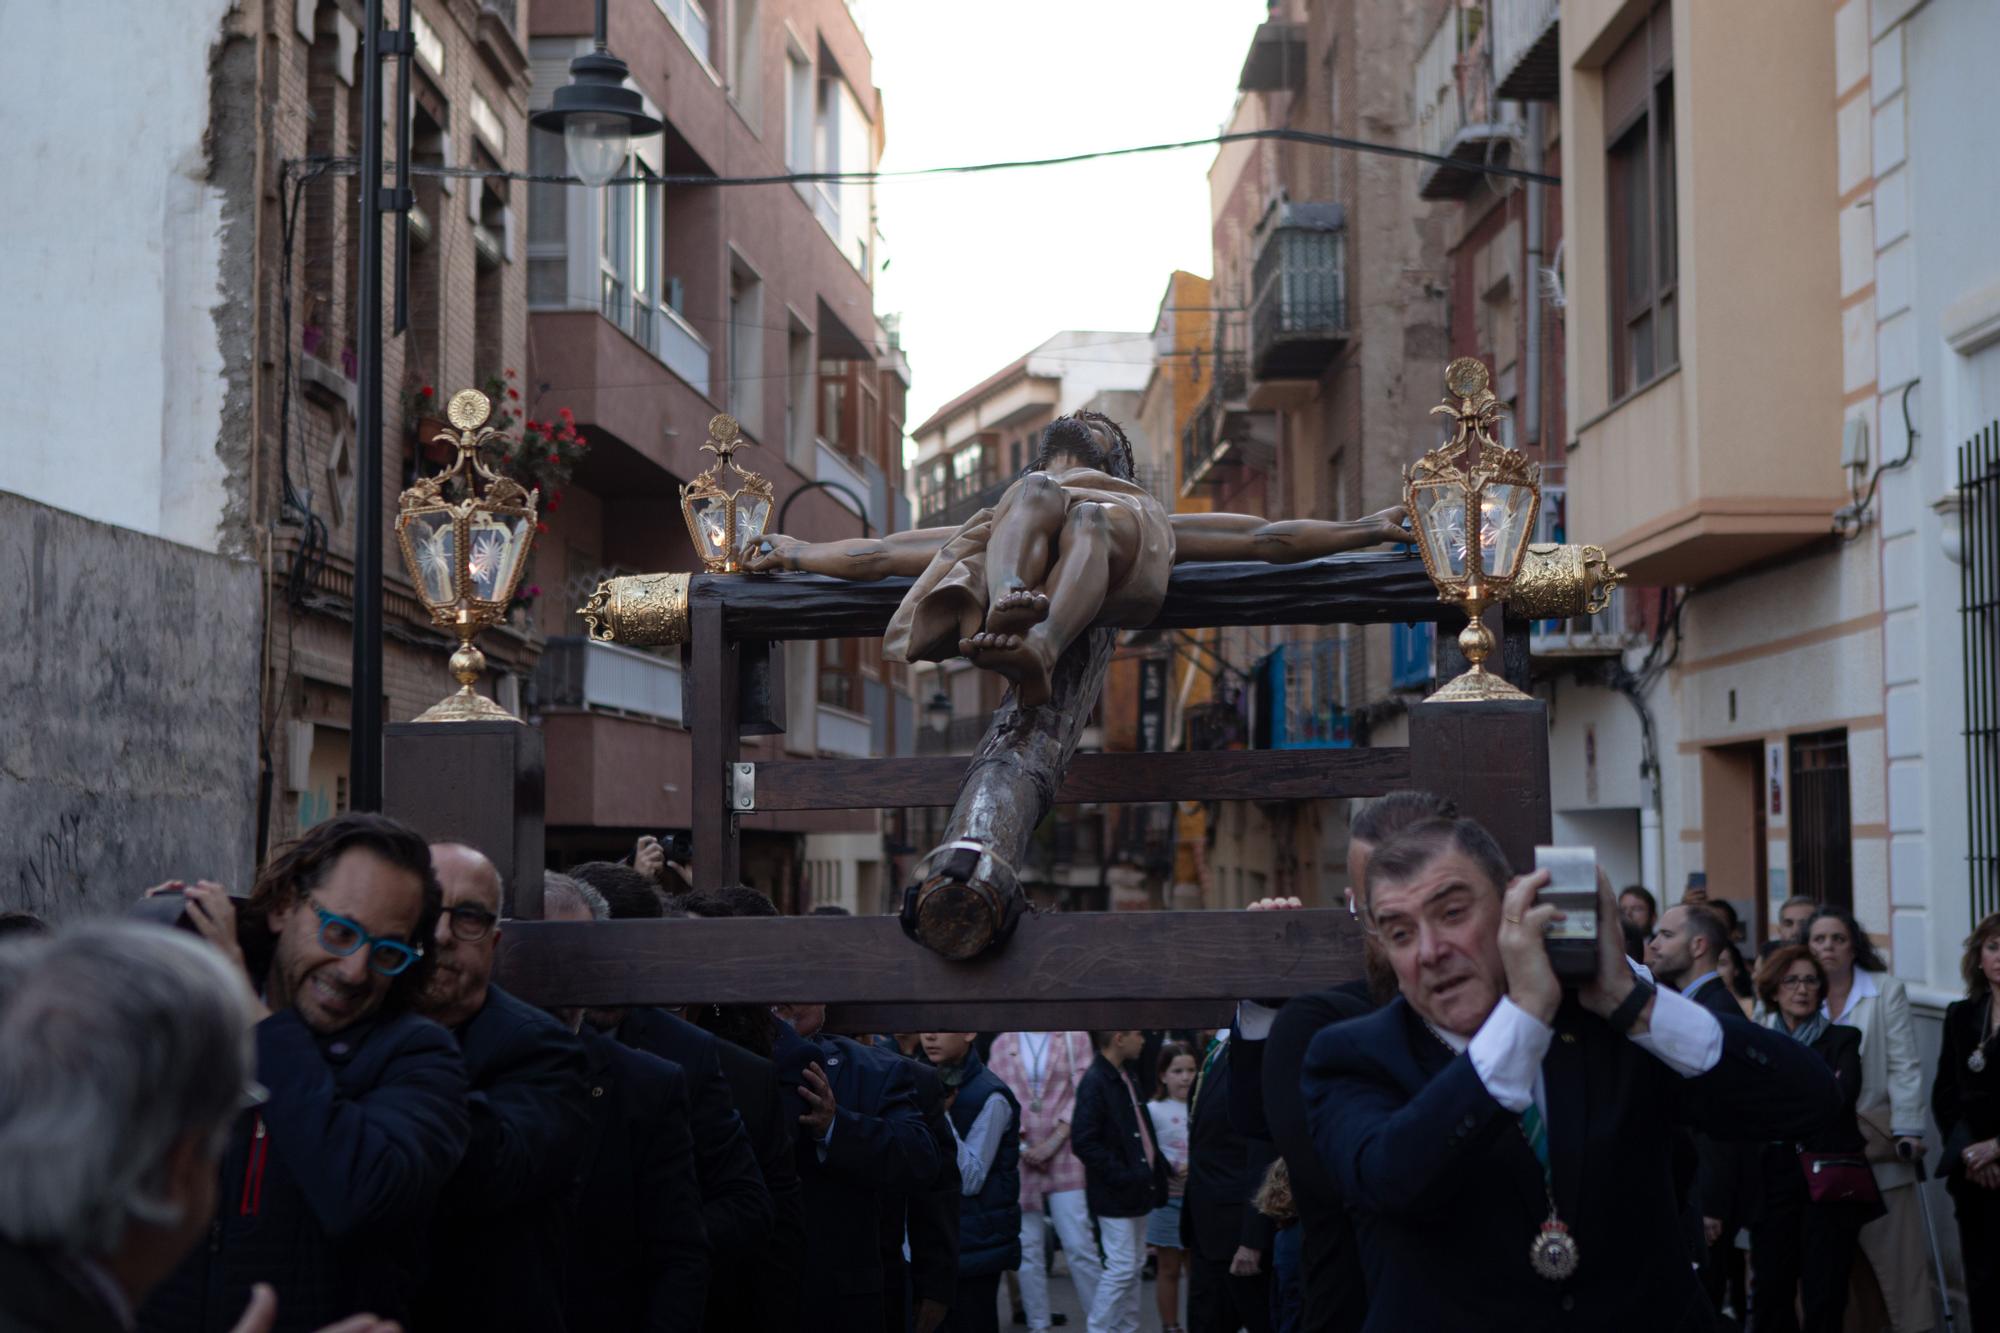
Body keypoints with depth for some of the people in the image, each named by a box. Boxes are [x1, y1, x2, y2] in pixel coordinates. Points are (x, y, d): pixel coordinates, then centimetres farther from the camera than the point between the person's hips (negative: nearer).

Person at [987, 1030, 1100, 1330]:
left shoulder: (1075, 1037, 3)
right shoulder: (1002, 1043, 9)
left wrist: (1053, 1142, -9)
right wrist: (1019, 1144, -5)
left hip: (1064, 1157, -2)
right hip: (1020, 1160, 2)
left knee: (1079, 1247, -7)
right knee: (1028, 1250, 4)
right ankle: (1038, 1324, 12)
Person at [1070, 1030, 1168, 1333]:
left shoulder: (1124, 1078, 13)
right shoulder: (1095, 1081, -17)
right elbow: (1083, 1141, -22)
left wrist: (1156, 1169, 10)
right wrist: (1121, 1176, -21)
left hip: (1136, 1186, 9)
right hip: (1114, 1194, -9)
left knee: (1133, 1266, 14)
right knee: (1121, 1268, -8)